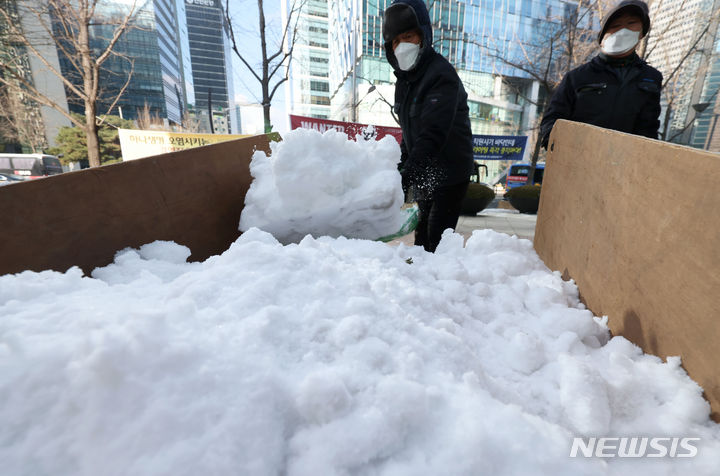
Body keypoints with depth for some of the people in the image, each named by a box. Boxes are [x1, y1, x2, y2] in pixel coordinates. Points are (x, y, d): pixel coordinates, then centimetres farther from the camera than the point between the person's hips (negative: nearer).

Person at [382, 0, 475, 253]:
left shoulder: (441, 75, -18)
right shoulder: (405, 78, 10)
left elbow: (433, 134, -29)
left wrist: (407, 172, -36)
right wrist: (403, 164, 14)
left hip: (449, 173, -8)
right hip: (423, 174, 8)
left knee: (438, 238, -10)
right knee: (421, 234, 18)